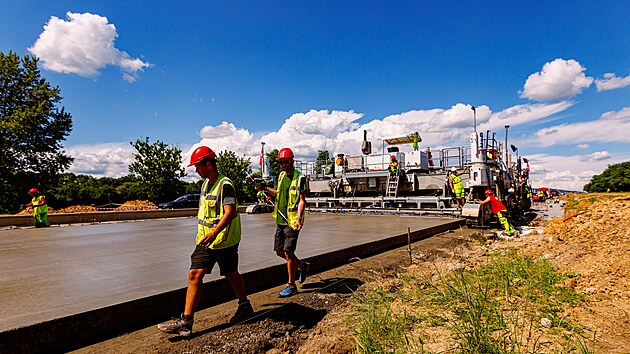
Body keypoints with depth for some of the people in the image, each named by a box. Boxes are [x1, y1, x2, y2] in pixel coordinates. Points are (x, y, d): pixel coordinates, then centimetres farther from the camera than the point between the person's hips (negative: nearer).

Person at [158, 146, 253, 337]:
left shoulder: (225, 185, -17)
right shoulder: (205, 184, 12)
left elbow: (230, 212, -28)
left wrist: (214, 233, -38)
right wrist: (202, 234, 25)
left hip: (224, 241, -8)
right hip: (206, 240, 8)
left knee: (231, 275, 3)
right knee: (195, 275, 7)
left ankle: (245, 307, 24)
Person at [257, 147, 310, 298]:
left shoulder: (300, 178, -10)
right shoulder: (282, 175, 13)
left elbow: (302, 200, -16)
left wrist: (298, 218, -28)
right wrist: (266, 189, 16)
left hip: (292, 220, -8)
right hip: (280, 219, 8)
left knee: (288, 252, -7)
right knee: (279, 251, 12)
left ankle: (291, 286, 9)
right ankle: (302, 266, 35)